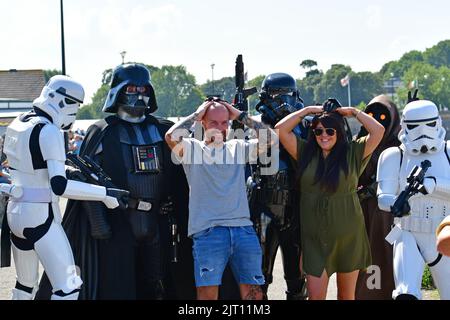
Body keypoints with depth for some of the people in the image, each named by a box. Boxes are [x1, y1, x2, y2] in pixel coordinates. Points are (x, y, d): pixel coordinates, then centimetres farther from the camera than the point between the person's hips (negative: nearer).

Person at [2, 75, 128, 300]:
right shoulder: (49, 132, -16)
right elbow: (59, 186, -23)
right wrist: (105, 193, -21)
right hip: (41, 217, -9)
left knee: (25, 285, 19)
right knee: (68, 287, -7)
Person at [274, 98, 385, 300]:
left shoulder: (353, 153, 0)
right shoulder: (306, 153, 4)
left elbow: (378, 131, -10)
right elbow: (280, 129, -1)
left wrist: (354, 112, 0)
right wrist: (308, 110, 3)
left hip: (347, 235, 0)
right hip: (314, 236, 1)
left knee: (346, 294, 12)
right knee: (315, 295, -5)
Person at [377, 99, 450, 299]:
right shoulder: (394, 156, -2)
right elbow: (383, 196, -11)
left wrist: (432, 185, -32)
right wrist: (394, 203, -33)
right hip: (408, 235, -2)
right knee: (406, 294, -25)